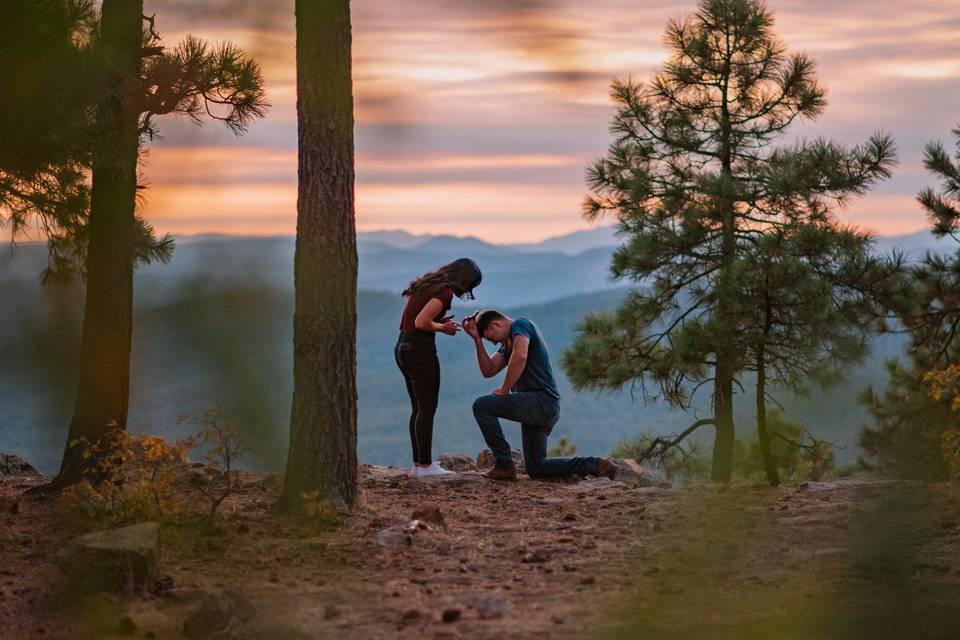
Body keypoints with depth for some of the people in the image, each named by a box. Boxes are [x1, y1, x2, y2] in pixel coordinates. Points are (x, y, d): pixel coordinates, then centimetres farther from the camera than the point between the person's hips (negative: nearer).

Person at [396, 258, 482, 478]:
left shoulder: (425, 285, 14)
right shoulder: (445, 292, -13)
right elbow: (421, 322, -22)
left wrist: (439, 322, 9)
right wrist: (442, 328, -6)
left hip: (403, 348, 9)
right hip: (420, 350, -9)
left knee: (418, 408, 14)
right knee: (427, 409, -2)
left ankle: (418, 463, 16)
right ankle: (425, 466, 0)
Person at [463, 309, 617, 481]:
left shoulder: (520, 325, -6)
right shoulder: (507, 342, 24)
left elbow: (520, 356, -25)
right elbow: (488, 370, 15)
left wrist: (504, 390, -18)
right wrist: (477, 338, 8)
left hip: (541, 401, -11)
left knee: (482, 406, -18)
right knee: (535, 468, 15)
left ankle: (504, 465, -14)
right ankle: (596, 465, 14)